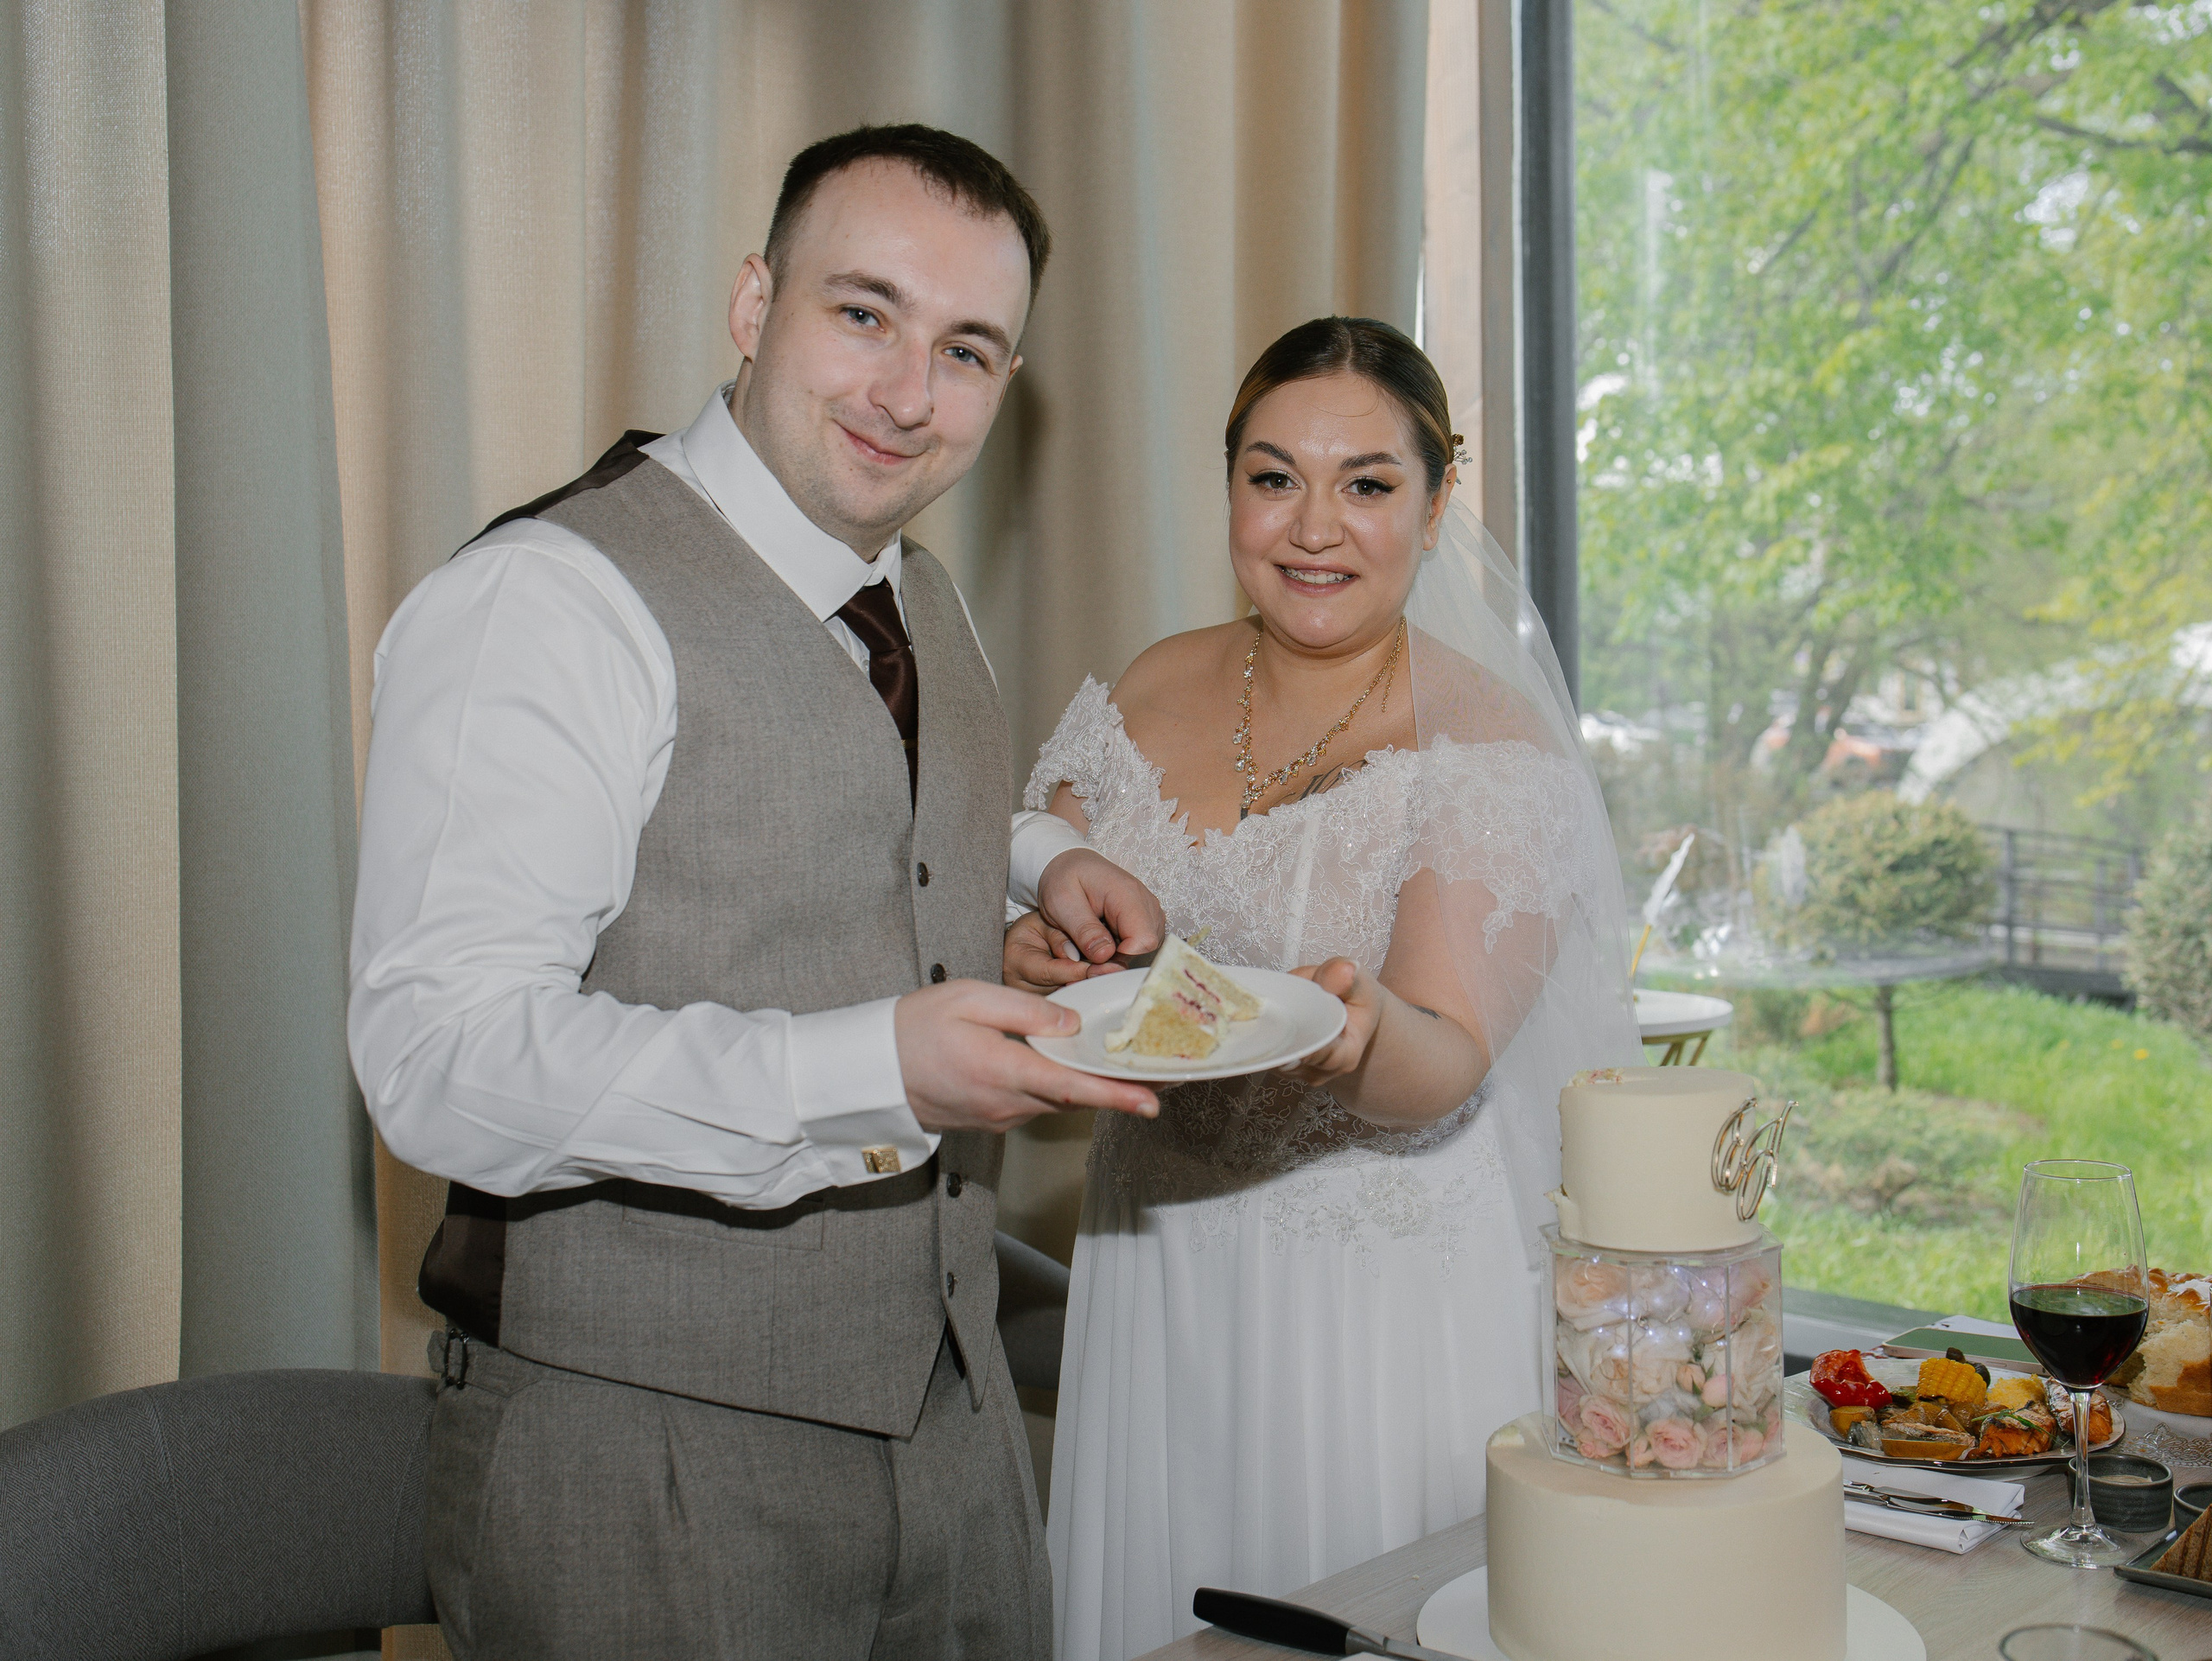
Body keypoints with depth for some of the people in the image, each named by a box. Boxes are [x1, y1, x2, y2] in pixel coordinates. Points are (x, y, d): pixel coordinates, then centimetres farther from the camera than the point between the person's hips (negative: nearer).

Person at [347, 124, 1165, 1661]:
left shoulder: (924, 605, 9)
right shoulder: (547, 602, -19)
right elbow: (441, 1064, -26)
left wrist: (1038, 868, 7)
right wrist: (868, 1071, -35)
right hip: (643, 1452, -7)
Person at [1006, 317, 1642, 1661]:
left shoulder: (1493, 748, -10)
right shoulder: (1146, 703, 4)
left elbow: (1448, 1066, -17)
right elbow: (1034, 925, 6)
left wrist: (1362, 1030, -38)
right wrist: (1033, 960, -16)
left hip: (1390, 1302, -4)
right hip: (1156, 1281, 4)